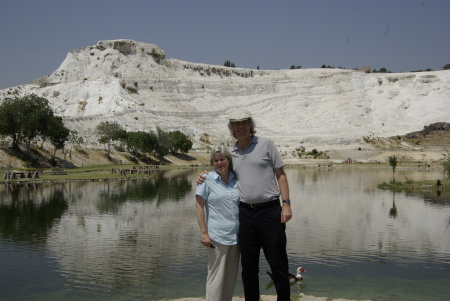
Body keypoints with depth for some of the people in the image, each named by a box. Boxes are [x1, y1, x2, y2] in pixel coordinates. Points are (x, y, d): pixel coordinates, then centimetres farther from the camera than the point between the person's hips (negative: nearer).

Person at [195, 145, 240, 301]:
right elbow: (199, 206, -4)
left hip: (236, 236, 5)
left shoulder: (236, 179, 8)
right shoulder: (207, 180, -3)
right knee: (216, 277, -2)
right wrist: (204, 233, -10)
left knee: (231, 277, 12)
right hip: (217, 236, -4)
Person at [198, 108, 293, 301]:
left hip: (270, 211, -3)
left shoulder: (266, 144, 1)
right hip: (245, 213, 3)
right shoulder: (230, 153, 10)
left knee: (278, 264, 2)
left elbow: (280, 175, 1)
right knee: (248, 266, 10)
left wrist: (286, 204, -8)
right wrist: (205, 178, 4)